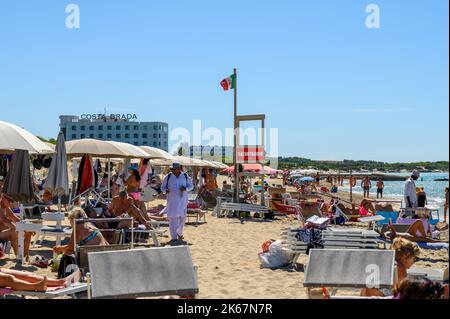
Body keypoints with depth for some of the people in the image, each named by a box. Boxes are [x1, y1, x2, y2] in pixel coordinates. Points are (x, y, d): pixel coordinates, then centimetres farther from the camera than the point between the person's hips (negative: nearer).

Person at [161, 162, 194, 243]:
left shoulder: (185, 176, 1)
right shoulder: (168, 177, 0)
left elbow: (191, 186, 10)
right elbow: (162, 187, 8)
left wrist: (185, 189, -11)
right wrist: (166, 190, -16)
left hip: (182, 200, 1)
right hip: (171, 200, -1)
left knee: (182, 217, 6)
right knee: (172, 218, -5)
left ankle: (179, 233, 32)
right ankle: (174, 237, 1)